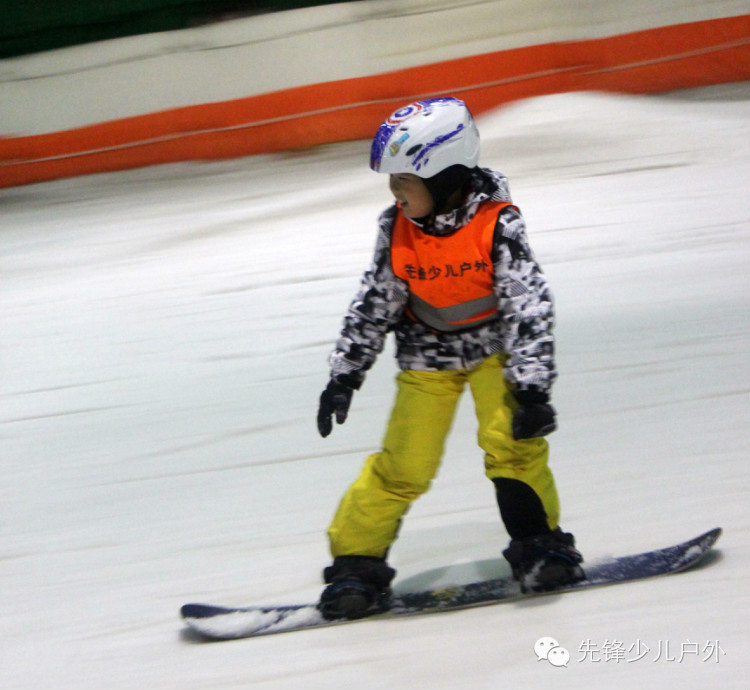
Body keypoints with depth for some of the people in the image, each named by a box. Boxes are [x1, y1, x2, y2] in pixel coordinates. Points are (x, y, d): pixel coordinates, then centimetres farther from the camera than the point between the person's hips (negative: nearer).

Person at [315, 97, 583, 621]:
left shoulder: (497, 224, -25)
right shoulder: (398, 229, -14)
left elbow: (530, 306, -25)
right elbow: (373, 304, -2)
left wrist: (532, 389, -31)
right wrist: (344, 376, -1)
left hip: (493, 343, -2)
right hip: (428, 353, 2)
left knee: (510, 438, -22)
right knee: (405, 465, -6)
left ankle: (539, 543, -5)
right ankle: (357, 561, 6)